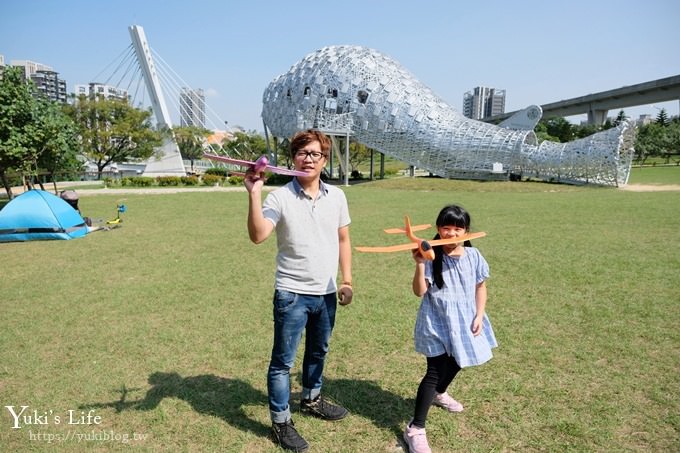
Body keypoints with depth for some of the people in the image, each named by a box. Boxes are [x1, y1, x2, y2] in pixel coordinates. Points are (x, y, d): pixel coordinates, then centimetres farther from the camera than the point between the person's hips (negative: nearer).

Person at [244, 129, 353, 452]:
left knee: (318, 352, 24)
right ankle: (281, 422, 25)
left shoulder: (336, 196, 1)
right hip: (292, 294, -5)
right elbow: (257, 236, -27)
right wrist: (254, 195, -35)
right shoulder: (280, 197, -13)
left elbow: (343, 240, 9)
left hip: (326, 293, 5)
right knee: (283, 360, 7)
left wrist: (347, 279, 6)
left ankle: (311, 399, 47)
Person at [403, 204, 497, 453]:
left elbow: (480, 287, 6)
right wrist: (420, 265, -32)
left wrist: (479, 316, 0)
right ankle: (415, 429, 4)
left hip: (463, 321, 5)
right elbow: (419, 291, -19)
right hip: (437, 323, -5)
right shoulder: (431, 257, -15)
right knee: (435, 371, -7)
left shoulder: (473, 256, -4)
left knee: (455, 363, 24)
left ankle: (439, 393, 56)